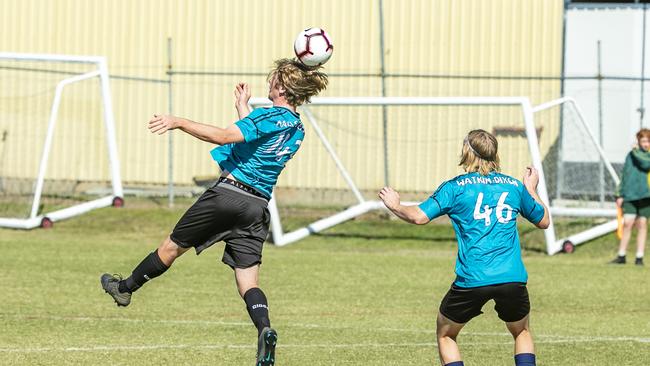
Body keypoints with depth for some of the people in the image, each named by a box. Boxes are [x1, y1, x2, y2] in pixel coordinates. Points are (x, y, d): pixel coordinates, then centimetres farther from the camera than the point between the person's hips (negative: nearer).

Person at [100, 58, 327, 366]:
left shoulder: (268, 116, -12)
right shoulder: (297, 131, 14)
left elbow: (224, 136, -24)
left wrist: (179, 122, -22)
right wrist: (243, 109, 33)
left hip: (228, 192, -6)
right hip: (258, 206, 6)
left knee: (173, 246, 14)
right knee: (248, 282, 1)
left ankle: (125, 288, 32)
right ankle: (265, 331, -26)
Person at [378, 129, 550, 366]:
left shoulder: (455, 187, 2)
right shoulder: (514, 186, 12)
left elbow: (418, 217, -7)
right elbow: (543, 221, 25)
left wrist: (394, 206, 13)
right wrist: (531, 190, 41)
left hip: (471, 280, -2)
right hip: (513, 279, 2)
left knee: (445, 335, 18)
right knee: (522, 332, 26)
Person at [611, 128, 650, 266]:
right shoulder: (631, 155, 12)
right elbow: (624, 175, 14)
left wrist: (636, 152, -6)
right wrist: (620, 195, 9)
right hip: (630, 194, 2)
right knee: (627, 223, -5)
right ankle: (621, 256, 1)